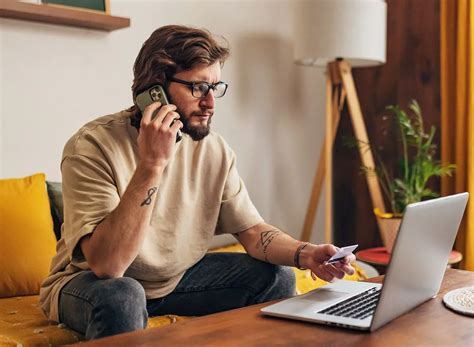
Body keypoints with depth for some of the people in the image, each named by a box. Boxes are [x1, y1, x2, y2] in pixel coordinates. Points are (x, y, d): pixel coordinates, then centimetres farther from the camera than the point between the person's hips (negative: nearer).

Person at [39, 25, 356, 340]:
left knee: (277, 277, -6)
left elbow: (252, 230, -4)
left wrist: (305, 254, -24)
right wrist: (151, 165, -40)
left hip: (176, 277, 5)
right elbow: (107, 265, -33)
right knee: (121, 296, -38)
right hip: (90, 283, -5)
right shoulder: (93, 146, -25)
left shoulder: (214, 150, -8)